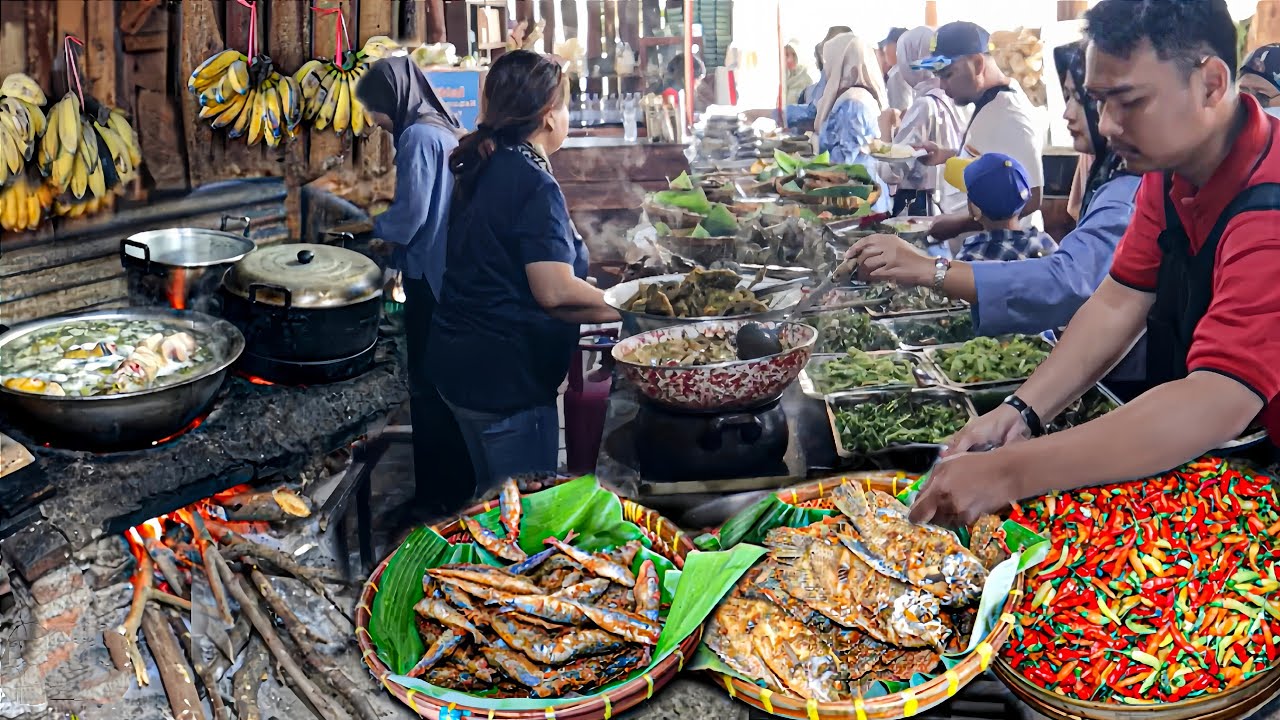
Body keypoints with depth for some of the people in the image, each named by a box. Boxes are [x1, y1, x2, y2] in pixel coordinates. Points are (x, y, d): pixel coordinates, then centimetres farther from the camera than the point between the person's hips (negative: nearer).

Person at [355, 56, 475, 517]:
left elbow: (409, 216, -19)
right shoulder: (444, 130, 14)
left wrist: (373, 227, -2)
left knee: (429, 389, -1)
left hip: (431, 277, -9)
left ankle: (441, 495, 8)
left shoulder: (418, 137, -14)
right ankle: (461, 482, 27)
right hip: (451, 274, 9)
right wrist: (388, 226, 11)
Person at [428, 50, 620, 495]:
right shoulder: (534, 184, -18)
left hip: (460, 359, 9)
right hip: (507, 375, -9)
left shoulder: (482, 167, 9)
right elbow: (555, 291, -26)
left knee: (496, 497, 23)